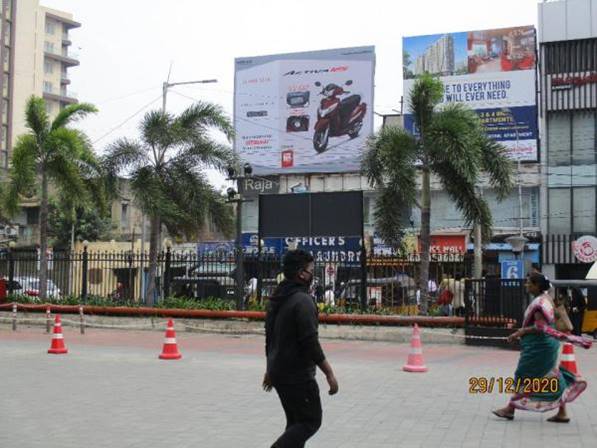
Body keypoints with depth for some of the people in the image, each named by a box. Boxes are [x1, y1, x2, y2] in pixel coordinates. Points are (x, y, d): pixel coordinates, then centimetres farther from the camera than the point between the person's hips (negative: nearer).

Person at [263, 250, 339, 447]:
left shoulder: (276, 299, 10)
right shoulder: (303, 301, -19)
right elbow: (310, 342, -23)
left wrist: (270, 369, 25)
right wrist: (329, 374, -18)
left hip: (278, 371, 9)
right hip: (298, 375, -9)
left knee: (295, 421, 17)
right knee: (311, 421, 0)